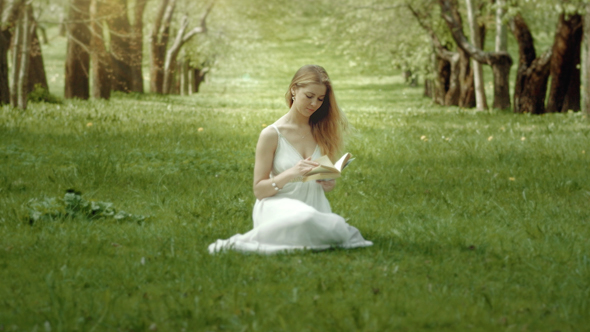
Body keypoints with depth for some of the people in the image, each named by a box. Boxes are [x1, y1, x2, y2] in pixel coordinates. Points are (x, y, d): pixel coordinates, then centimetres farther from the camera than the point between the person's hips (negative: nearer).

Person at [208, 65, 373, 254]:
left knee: (339, 231, -32)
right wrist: (291, 174, -18)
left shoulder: (322, 131, 10)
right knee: (306, 218, -41)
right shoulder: (272, 134, -3)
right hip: (277, 205, -5)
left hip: (315, 206, 5)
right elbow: (259, 190, -1)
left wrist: (329, 183, -4)